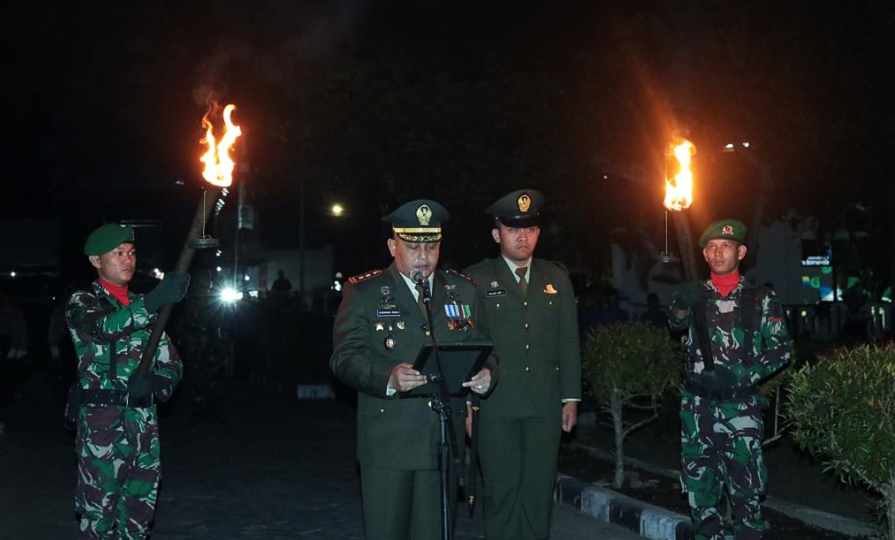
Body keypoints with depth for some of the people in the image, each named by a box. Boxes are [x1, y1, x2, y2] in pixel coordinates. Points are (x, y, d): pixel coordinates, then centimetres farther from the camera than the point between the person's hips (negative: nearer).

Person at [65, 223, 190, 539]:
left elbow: (171, 365, 14)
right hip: (103, 422, -5)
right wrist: (155, 300, -38)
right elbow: (104, 327, -23)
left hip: (145, 421, 5)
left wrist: (152, 383, -9)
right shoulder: (82, 303, 2)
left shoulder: (142, 307, 17)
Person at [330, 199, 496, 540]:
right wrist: (388, 378, -26)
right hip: (388, 439, -3)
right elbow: (344, 358, -7)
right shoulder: (363, 292, 0)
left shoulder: (463, 291, 11)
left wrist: (486, 372, -11)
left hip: (446, 437, 3)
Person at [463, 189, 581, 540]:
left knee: (540, 489, 7)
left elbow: (568, 341, 10)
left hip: (546, 403, 3)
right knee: (502, 489, 2)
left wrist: (571, 397, 5)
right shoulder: (475, 279, 2)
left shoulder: (557, 278, 11)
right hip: (495, 403, -2)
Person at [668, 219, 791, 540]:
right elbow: (677, 322, -8)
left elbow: (780, 350, 0)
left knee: (746, 489, -4)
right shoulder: (696, 295, 10)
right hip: (697, 405, 2)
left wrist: (736, 376, -15)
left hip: (741, 407, -2)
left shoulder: (761, 298, 4)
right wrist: (682, 305, -32)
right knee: (699, 486, 7)